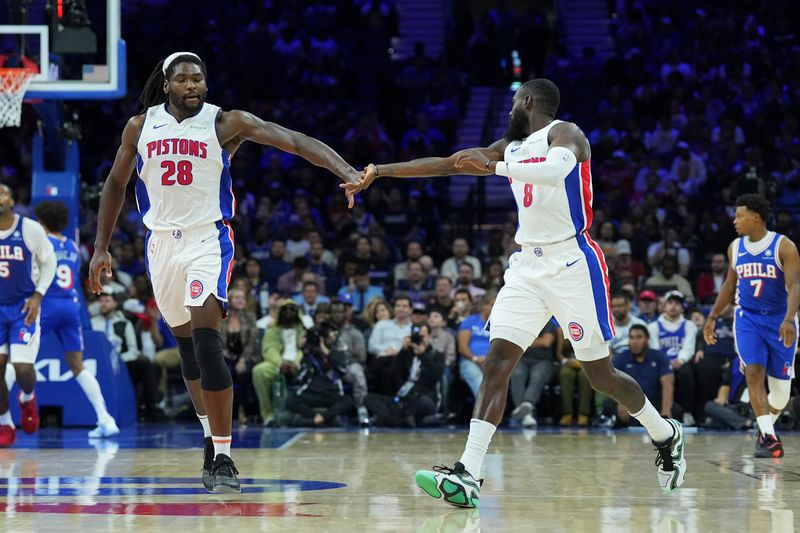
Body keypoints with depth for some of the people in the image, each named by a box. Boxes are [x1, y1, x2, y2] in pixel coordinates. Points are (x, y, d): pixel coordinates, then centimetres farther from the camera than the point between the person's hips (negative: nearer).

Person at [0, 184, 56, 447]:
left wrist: (38, 296, -8)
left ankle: (28, 398, 26)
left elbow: (48, 262, 2)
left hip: (23, 307, -2)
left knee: (23, 367, -10)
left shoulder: (30, 229, -10)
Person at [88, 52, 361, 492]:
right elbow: (116, 184, 15)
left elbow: (295, 142, -15)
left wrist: (345, 171, -29)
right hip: (161, 241, 4)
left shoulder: (226, 123, -7)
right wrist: (101, 248, 12)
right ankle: (211, 437, 33)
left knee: (206, 339, -21)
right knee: (186, 344, 15)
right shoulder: (140, 127, 3)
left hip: (208, 240, -4)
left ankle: (222, 457, -21)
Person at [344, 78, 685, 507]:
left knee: (600, 374, 1)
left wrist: (492, 167, -35)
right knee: (497, 360, -11)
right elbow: (443, 164, 19)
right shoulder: (510, 148, 17)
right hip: (528, 266, 6)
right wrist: (380, 171, 16)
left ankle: (666, 436, 28)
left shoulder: (564, 133, -6)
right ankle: (467, 477, -21)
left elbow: (556, 170, -30)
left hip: (572, 264, -6)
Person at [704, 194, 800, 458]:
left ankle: (765, 428, 28)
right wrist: (712, 317, 15)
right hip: (748, 319, 3)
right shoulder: (735, 247, 4)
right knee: (754, 372, -19)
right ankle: (768, 437, -20)